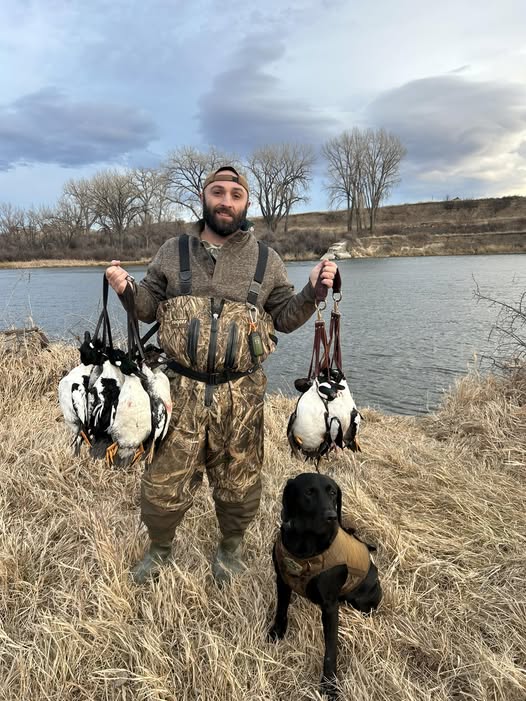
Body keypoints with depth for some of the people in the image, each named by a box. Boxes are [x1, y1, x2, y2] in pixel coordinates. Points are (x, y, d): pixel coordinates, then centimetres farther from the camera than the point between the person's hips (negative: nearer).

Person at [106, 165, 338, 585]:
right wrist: (127, 289, -9)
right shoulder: (173, 252, 5)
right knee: (164, 482, 9)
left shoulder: (266, 260, 5)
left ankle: (231, 547, 42)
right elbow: (148, 307, 11)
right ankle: (160, 546, 39)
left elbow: (285, 319, 8)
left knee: (238, 482, 14)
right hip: (181, 389, 0)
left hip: (241, 393, 0)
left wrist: (312, 292, -8)